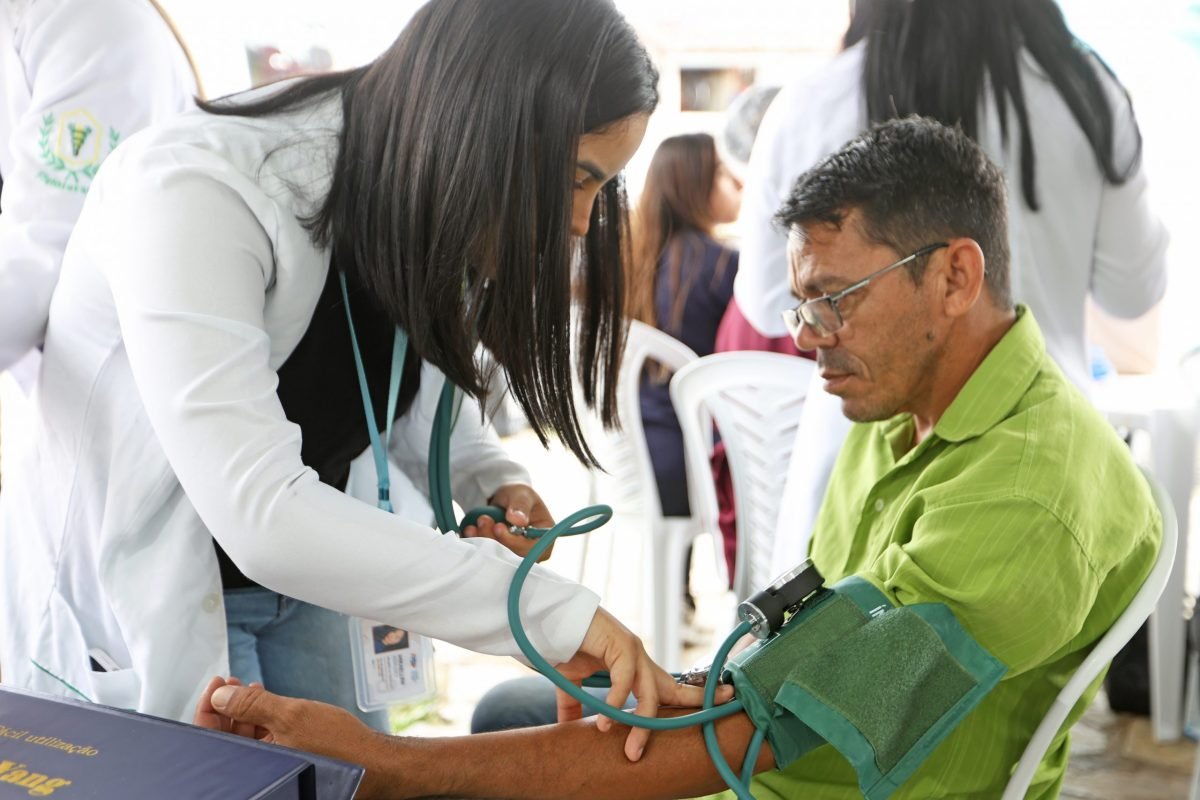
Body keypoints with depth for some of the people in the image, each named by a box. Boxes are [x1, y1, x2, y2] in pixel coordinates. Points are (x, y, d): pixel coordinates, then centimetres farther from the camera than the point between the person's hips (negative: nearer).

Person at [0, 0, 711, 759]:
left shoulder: (427, 199, -9)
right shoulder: (196, 192, -31)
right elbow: (260, 516, -40)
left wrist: (492, 480, -13)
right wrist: (559, 613, -39)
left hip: (302, 592, 6)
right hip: (126, 613, -6)